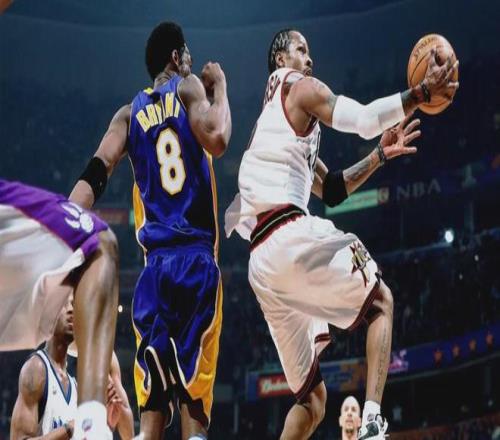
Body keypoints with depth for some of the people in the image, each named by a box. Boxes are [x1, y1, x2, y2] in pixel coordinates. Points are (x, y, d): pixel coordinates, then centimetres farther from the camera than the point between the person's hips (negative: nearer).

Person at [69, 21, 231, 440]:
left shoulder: (129, 113, 16)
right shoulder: (188, 88, 5)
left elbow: (97, 172, 1)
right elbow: (216, 139, -15)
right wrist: (220, 87, 3)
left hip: (156, 263, 4)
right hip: (197, 259, -4)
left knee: (153, 406, 4)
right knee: (194, 403, -3)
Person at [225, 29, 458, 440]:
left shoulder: (272, 120, 33)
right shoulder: (300, 87, 7)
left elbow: (332, 190, 33)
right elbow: (364, 120, -8)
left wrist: (381, 154, 28)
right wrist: (423, 91, -2)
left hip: (260, 263, 9)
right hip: (292, 236, -9)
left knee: (312, 397, 14)